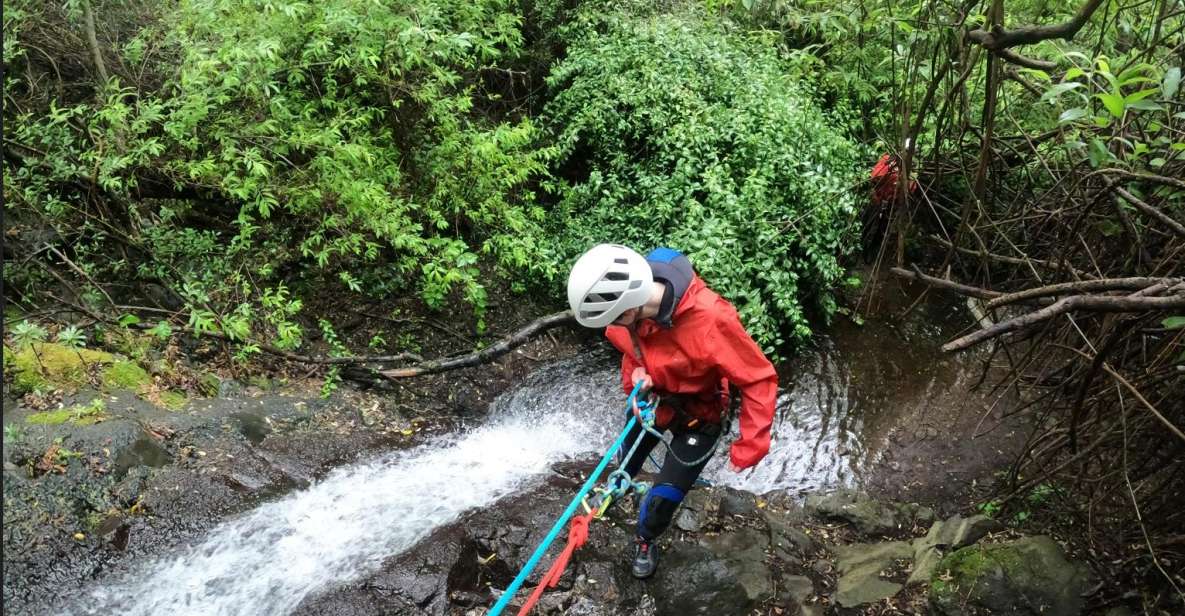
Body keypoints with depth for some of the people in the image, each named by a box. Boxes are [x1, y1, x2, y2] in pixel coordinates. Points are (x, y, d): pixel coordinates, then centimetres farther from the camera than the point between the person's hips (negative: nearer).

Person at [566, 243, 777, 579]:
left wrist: (750, 446, -29)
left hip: (697, 415, -4)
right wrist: (634, 376, -18)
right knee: (627, 459, 27)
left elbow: (759, 379, -29)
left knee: (662, 500, -1)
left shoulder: (709, 321, -43)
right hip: (651, 399, 5)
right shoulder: (628, 297, -25)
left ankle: (646, 541, 33)